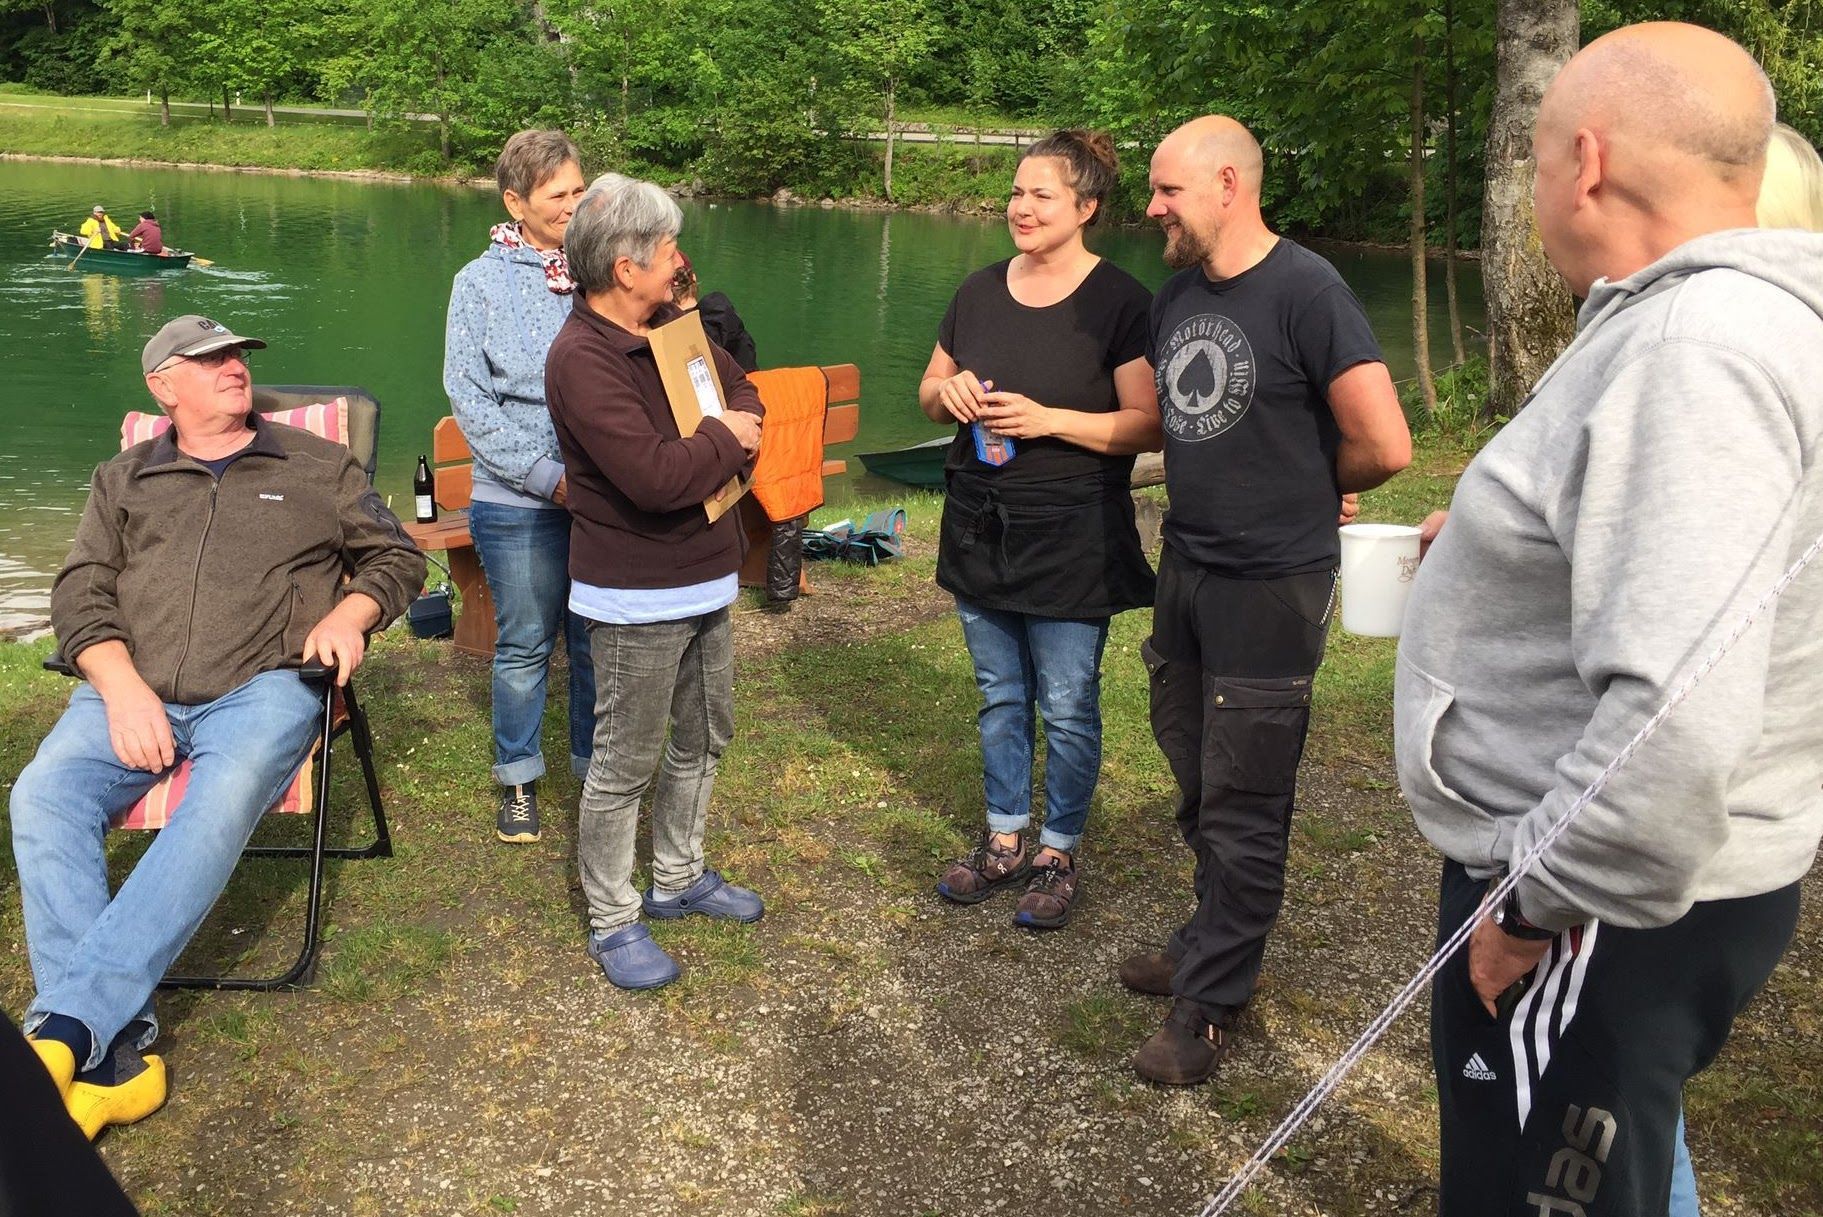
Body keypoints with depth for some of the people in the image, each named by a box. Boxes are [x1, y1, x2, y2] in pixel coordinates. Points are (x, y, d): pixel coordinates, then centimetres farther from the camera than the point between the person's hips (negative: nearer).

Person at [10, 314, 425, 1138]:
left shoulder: (318, 467, 19)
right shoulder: (122, 481, 23)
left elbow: (398, 558, 21)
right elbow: (81, 593, 13)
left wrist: (349, 613, -1)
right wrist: (123, 688, -7)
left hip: (263, 687, -2)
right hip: (133, 693, 2)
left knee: (220, 806, -35)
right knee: (42, 796, -28)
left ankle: (64, 1026, -37)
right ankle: (112, 1053, -32)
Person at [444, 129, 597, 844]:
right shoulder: (483, 283, -2)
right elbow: (468, 396, -5)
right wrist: (545, 476, -12)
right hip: (518, 504, -1)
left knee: (598, 644, 11)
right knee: (525, 645, 10)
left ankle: (597, 768, 29)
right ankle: (518, 779, 28)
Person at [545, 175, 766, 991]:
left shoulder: (671, 325, 5)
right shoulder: (582, 359, -23)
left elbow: (739, 386, 20)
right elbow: (655, 475, -32)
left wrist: (739, 433, -3)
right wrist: (725, 438, -14)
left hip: (705, 580, 9)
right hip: (637, 596, -9)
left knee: (704, 738, 21)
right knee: (626, 763, 3)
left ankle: (679, 879, 39)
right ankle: (613, 923, 19)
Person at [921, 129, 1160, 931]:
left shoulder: (1119, 302, -11)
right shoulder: (980, 290, 7)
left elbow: (1148, 426, -14)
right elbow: (930, 393, 16)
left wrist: (1048, 419, -23)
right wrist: (948, 390, -8)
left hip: (1070, 535, -5)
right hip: (980, 526, 6)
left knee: (1067, 707, 5)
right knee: (1000, 697, 16)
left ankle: (1058, 855, 22)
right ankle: (1004, 843, 30)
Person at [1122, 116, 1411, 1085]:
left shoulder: (1305, 291, -17)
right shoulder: (1174, 296, 7)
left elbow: (1383, 447, -19)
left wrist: (1306, 497, -2)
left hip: (1269, 587, -7)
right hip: (1184, 569, 8)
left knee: (1242, 805, 3)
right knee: (1197, 786, 19)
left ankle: (1209, 1002, 15)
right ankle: (1214, 941, 37)